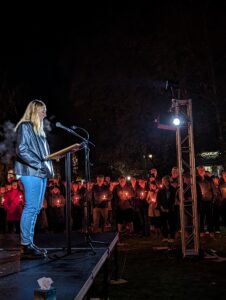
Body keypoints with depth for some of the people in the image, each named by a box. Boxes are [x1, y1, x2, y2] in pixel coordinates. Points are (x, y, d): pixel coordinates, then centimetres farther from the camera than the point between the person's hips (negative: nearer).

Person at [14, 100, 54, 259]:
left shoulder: (38, 129, 22)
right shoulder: (25, 126, -4)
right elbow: (21, 150, -14)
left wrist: (47, 165, 9)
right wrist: (40, 164, -17)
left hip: (40, 173, 9)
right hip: (31, 173, -9)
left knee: (36, 208, 9)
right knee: (31, 207, -9)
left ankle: (30, 243, 14)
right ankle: (25, 246, -4)